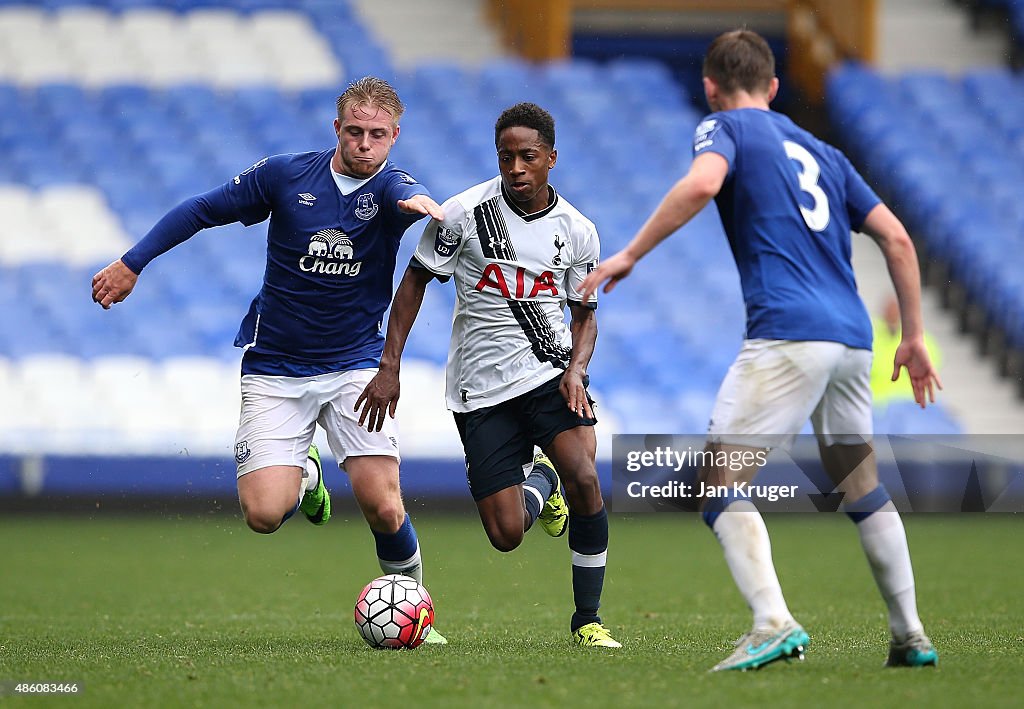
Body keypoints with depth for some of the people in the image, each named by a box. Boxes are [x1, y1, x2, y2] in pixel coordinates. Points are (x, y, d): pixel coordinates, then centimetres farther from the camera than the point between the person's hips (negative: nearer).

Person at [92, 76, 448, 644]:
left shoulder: (390, 187, -7)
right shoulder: (286, 176, -3)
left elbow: (409, 196, -32)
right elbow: (204, 210, 10)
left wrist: (425, 204, -57)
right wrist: (131, 264, 9)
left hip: (356, 367, -1)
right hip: (274, 370, 1)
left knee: (382, 507, -16)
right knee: (263, 513, -14)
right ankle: (303, 476, 23)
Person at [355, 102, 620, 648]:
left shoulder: (577, 231, 0)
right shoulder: (464, 213, -7)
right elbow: (415, 280, 3)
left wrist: (576, 370, -8)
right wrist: (389, 367, -4)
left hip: (550, 372, 1)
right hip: (482, 391, -1)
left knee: (583, 477, -27)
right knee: (506, 536, -7)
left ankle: (587, 620, -9)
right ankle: (538, 483, 32)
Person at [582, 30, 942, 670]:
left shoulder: (726, 128, 7)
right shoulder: (820, 152, 25)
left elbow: (702, 183, -18)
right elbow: (897, 239, 20)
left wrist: (629, 255, -13)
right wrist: (914, 337, 25)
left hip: (789, 335, -7)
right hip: (852, 337, 7)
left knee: (720, 480, -6)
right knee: (863, 488, 20)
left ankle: (774, 623, -23)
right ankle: (911, 635, 21)